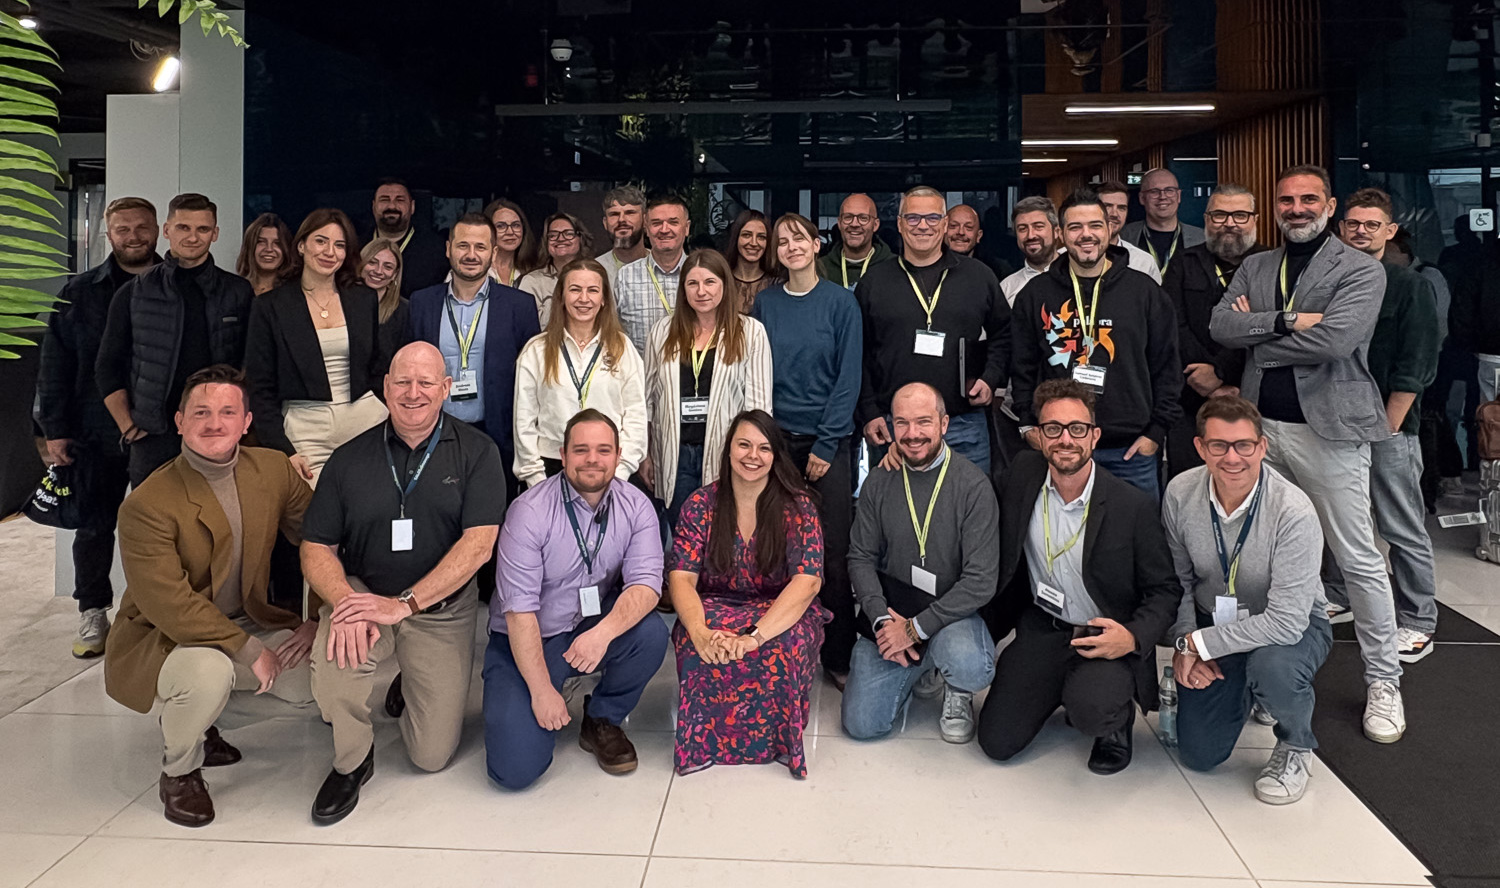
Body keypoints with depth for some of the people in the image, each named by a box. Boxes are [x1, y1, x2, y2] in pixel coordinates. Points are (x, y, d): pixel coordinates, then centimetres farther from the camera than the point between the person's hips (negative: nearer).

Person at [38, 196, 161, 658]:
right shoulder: (80, 293, 6)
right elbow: (55, 366, 5)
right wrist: (54, 429, -1)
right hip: (96, 434, 1)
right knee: (95, 524, 9)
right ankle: (93, 613, 22)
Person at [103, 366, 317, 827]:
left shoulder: (273, 469, -5)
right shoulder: (147, 505, -21)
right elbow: (170, 607, -25)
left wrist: (321, 619, -11)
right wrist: (248, 650, -25)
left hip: (246, 624, 6)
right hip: (161, 639, -6)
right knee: (208, 670, -37)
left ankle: (201, 725, 15)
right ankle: (178, 772, -2)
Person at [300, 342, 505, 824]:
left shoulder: (476, 452, -6)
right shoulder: (350, 459, 0)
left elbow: (477, 544, -15)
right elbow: (316, 549, 0)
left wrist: (403, 603, -25)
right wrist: (344, 602, -23)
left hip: (442, 609, -1)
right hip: (363, 592, 1)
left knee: (433, 756, -2)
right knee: (334, 657, -33)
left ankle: (411, 688, 33)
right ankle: (351, 761, -1)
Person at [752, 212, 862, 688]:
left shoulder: (840, 301, -1)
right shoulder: (765, 303, 7)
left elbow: (848, 377, -4)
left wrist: (826, 444, -9)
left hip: (827, 439, -2)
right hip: (777, 437, 2)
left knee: (833, 549, -2)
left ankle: (837, 654, 9)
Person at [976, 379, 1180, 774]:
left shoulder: (1134, 506, -15)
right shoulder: (1023, 475, -6)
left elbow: (1165, 589, -8)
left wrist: (1134, 637, -25)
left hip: (1105, 638, -3)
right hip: (1040, 630, 4)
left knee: (1090, 709, -35)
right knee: (996, 741, -5)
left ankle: (1117, 718, 6)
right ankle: (1063, 691, 25)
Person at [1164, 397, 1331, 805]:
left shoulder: (1294, 511, -29)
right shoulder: (1181, 493, -15)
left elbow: (1286, 621, -31)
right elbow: (1178, 579, 0)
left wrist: (1199, 644, -27)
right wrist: (1184, 644, -13)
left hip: (1290, 627, -3)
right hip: (1214, 624, 4)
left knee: (1271, 665, -39)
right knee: (1199, 755, 1)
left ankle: (1296, 748, -3)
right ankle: (1245, 693, 35)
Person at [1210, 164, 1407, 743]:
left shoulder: (1362, 271, -2)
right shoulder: (1255, 268, 14)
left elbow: (1336, 340, -18)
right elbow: (1220, 325, -2)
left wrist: (1256, 332, -7)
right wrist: (1286, 321, -15)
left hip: (1329, 429, -4)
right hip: (1262, 426, 5)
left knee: (1359, 560, 1)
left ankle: (1383, 682, 14)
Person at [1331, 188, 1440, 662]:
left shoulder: (1411, 287, -3)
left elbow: (1414, 369, -8)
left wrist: (1385, 427, -11)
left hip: (1387, 429, -5)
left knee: (1404, 531, 0)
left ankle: (1418, 624, 8)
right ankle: (1339, 596, 30)